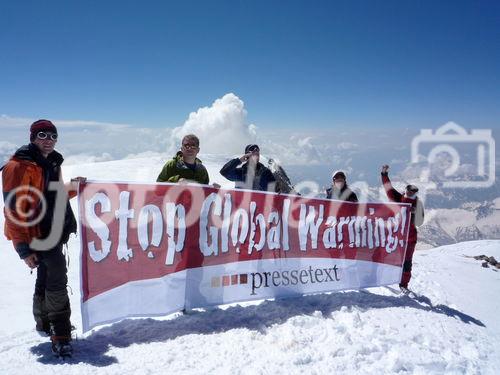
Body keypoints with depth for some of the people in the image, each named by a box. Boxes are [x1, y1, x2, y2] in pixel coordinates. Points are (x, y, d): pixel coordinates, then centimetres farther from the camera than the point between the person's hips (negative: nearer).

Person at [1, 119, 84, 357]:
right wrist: (23, 248, -23)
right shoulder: (20, 166, -15)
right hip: (35, 235, -9)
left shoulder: (52, 163, 12)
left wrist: (73, 187, 8)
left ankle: (44, 324, 39)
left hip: (52, 232, 9)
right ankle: (60, 335, -6)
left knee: (46, 278, 21)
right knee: (57, 279, -15)